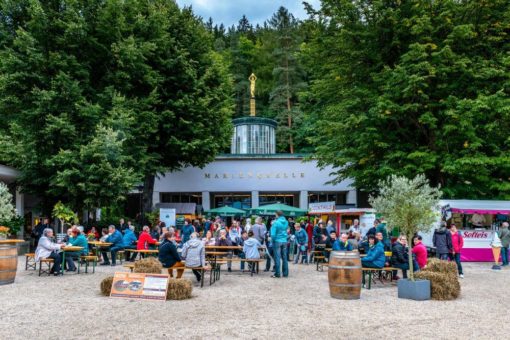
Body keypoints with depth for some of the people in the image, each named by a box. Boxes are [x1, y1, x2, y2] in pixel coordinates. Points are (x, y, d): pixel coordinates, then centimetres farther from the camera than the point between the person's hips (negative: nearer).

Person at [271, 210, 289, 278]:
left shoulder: (276, 223, -13)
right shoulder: (286, 222, 4)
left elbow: (273, 234, -14)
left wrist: (272, 239, 2)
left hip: (277, 241, -5)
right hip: (284, 241, 5)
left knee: (277, 258, -1)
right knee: (284, 258, 10)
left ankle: (277, 274, 1)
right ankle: (285, 273, 14)